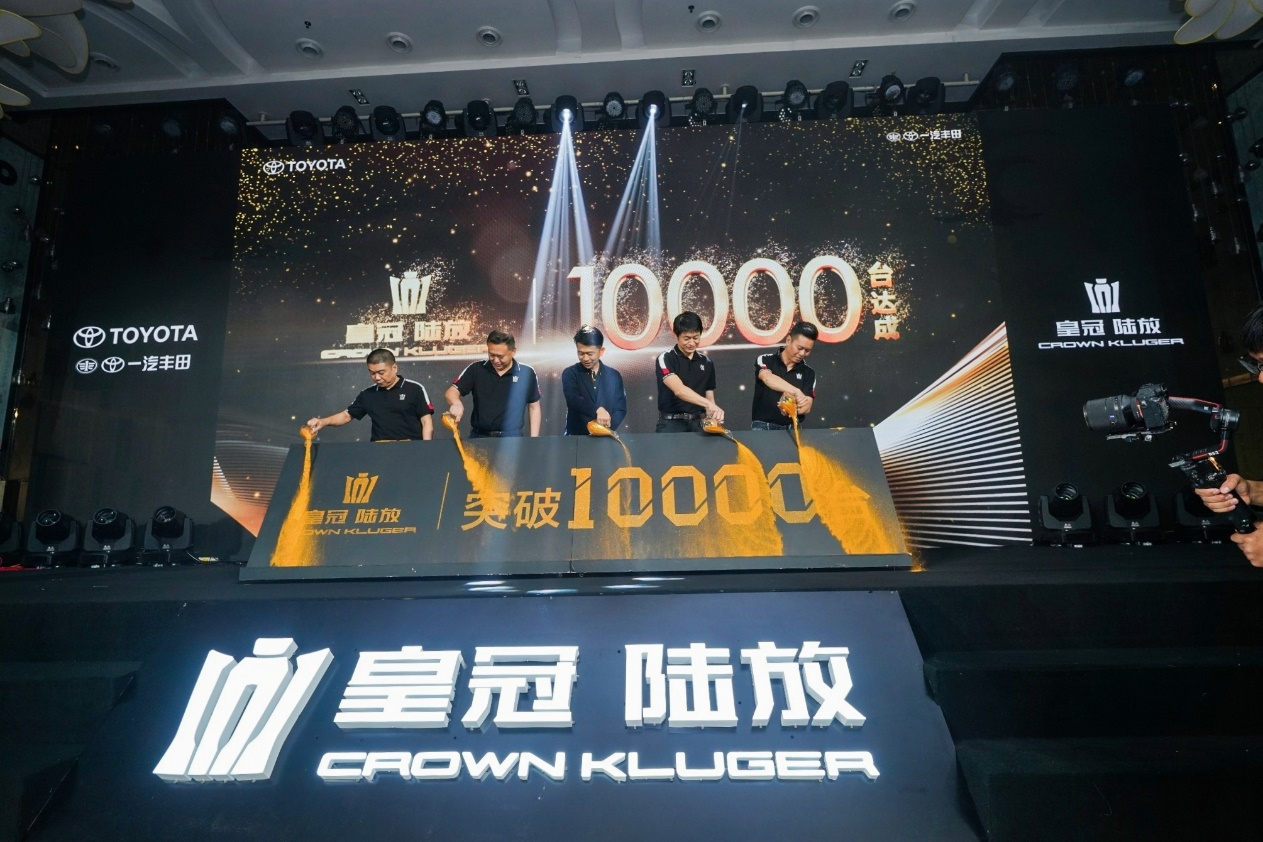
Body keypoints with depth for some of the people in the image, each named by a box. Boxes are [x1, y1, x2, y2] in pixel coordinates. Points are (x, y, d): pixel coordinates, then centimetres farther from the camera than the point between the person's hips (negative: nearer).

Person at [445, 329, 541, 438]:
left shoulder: (526, 373, -3)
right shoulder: (476, 369, -1)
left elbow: (534, 408, 4)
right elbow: (451, 391, -2)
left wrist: (534, 439, -1)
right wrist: (457, 403, -27)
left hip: (512, 438, -1)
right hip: (479, 437, 1)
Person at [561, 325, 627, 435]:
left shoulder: (614, 376, 6)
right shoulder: (570, 374, 1)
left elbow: (621, 409, 5)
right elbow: (573, 400, -15)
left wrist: (606, 426, -12)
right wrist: (597, 409, -30)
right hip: (576, 436, -2)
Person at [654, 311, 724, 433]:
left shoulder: (706, 362, 10)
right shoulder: (665, 359, -6)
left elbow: (709, 397, 15)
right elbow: (679, 390, -21)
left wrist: (712, 420, -5)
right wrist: (709, 404, -34)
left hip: (698, 423, 4)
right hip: (671, 423, -4)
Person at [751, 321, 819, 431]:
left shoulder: (808, 373, 8)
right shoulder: (765, 360, -1)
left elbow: (807, 406, 0)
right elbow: (767, 378, -23)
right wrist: (796, 392, -38)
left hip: (792, 427, 5)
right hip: (763, 425, -5)